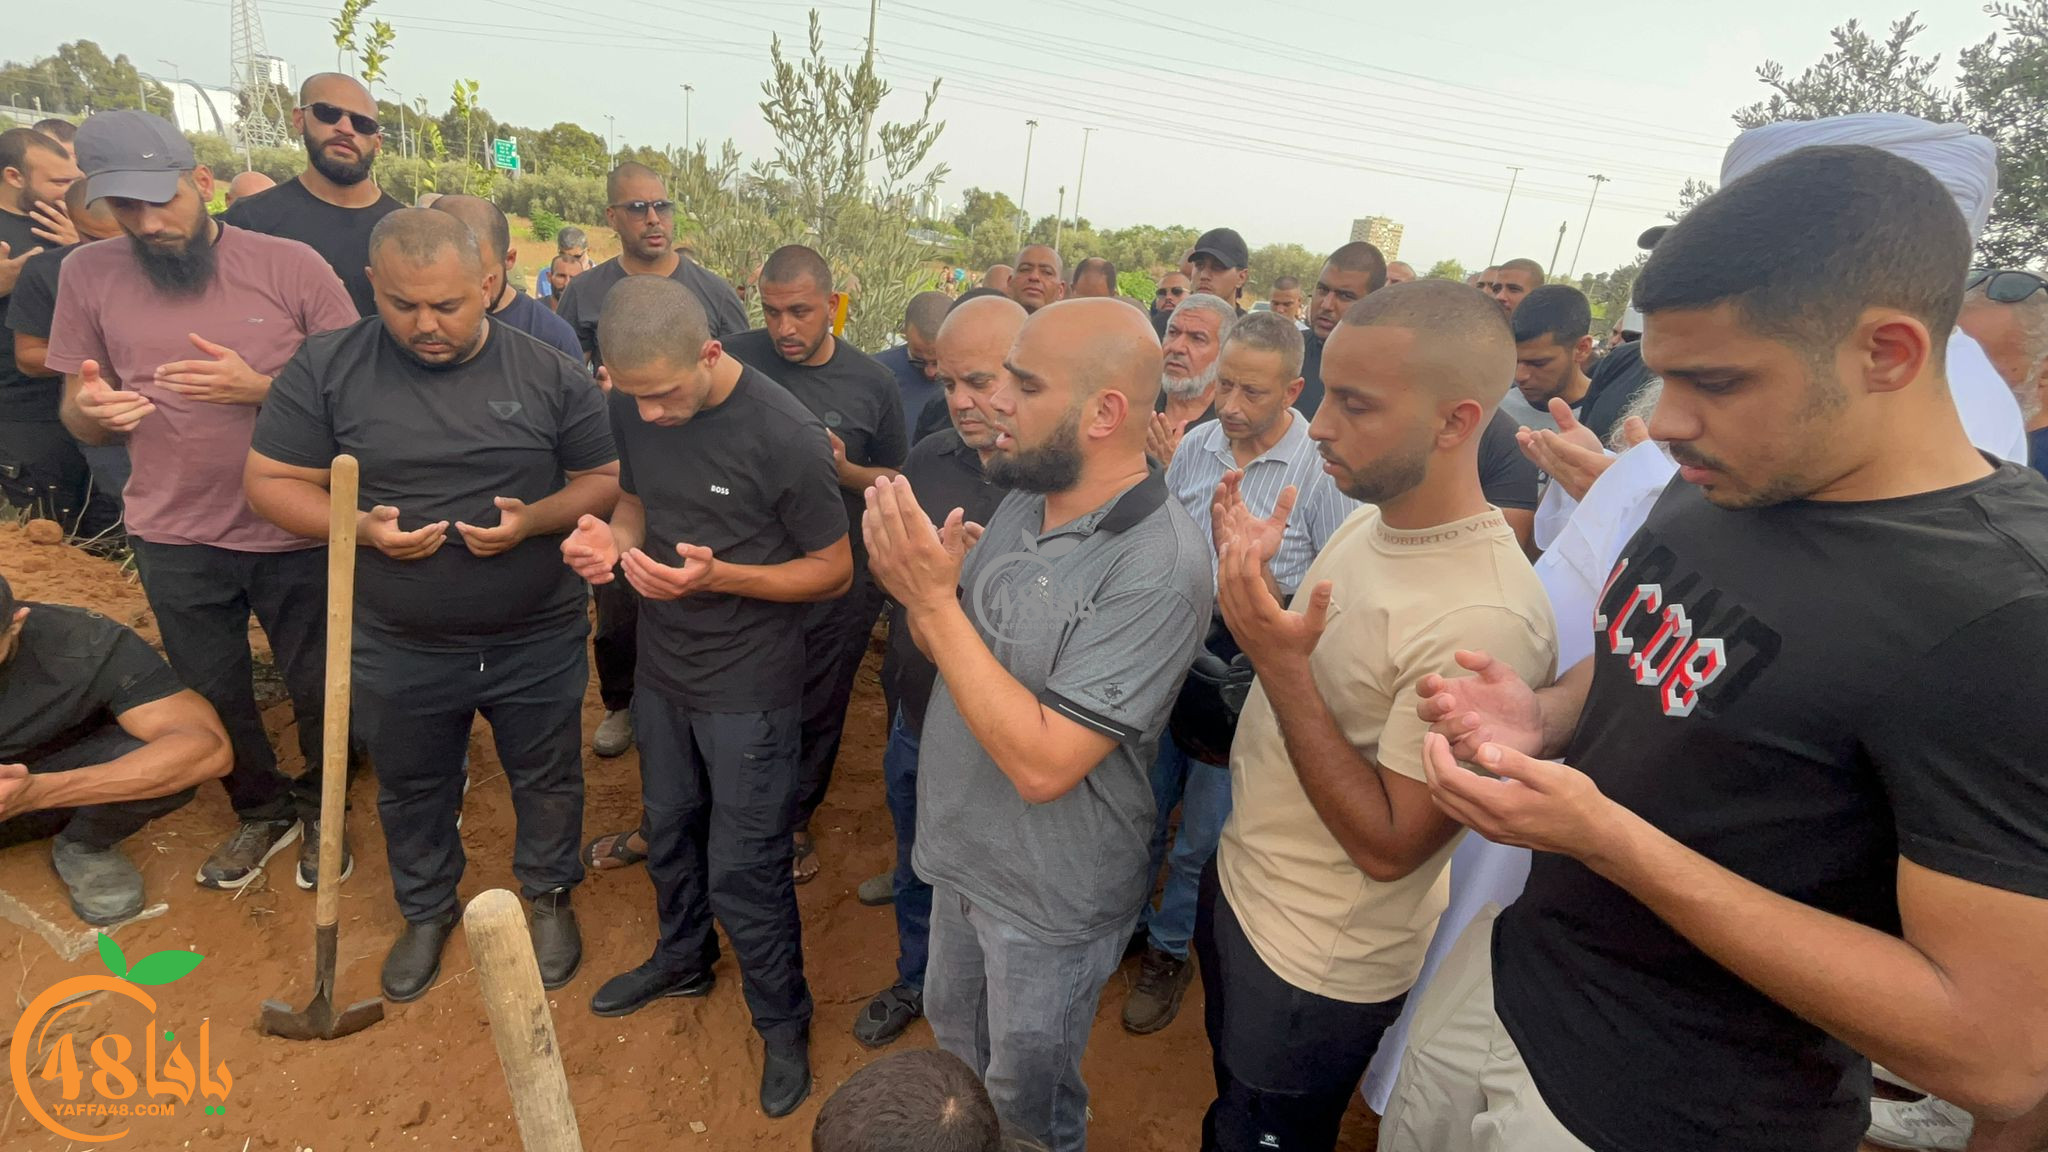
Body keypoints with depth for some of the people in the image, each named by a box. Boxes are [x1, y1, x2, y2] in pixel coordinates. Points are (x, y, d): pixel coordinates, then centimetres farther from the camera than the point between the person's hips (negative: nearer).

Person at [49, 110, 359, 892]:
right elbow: (78, 418, 4)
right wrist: (92, 409, -19)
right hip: (174, 540, 3)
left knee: (318, 691, 12)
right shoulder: (89, 274, -1)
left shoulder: (290, 264, -10)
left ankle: (320, 808, 38)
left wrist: (261, 388, -24)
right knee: (212, 696, 18)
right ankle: (262, 811, 43)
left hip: (296, 534, -3)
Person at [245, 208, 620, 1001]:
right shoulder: (325, 368, -8)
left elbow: (608, 480, -5)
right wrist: (362, 526, -22)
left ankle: (549, 896, 44)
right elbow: (271, 482, -3)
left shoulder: (551, 373, -10)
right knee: (412, 789, 22)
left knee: (547, 779, 17)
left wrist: (533, 519, -23)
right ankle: (427, 910, 48)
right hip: (400, 649, 1)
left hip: (539, 643, -1)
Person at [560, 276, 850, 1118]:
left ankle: (783, 1022, 30)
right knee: (668, 829, 24)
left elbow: (834, 572, -17)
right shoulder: (630, 407, -7)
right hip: (662, 668, 6)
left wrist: (716, 576, -30)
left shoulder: (785, 436, -25)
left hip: (749, 687, -6)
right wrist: (610, 537, -13)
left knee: (742, 874, 4)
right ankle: (682, 959, 51)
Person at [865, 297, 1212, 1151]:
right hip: (966, 853, 7)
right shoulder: (1024, 497, -6)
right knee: (952, 1039, 31)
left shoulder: (1159, 568, -30)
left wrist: (935, 600, -31)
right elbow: (953, 653, 3)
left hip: (1049, 895, -7)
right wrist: (916, 584, -18)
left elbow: (1042, 762, -31)